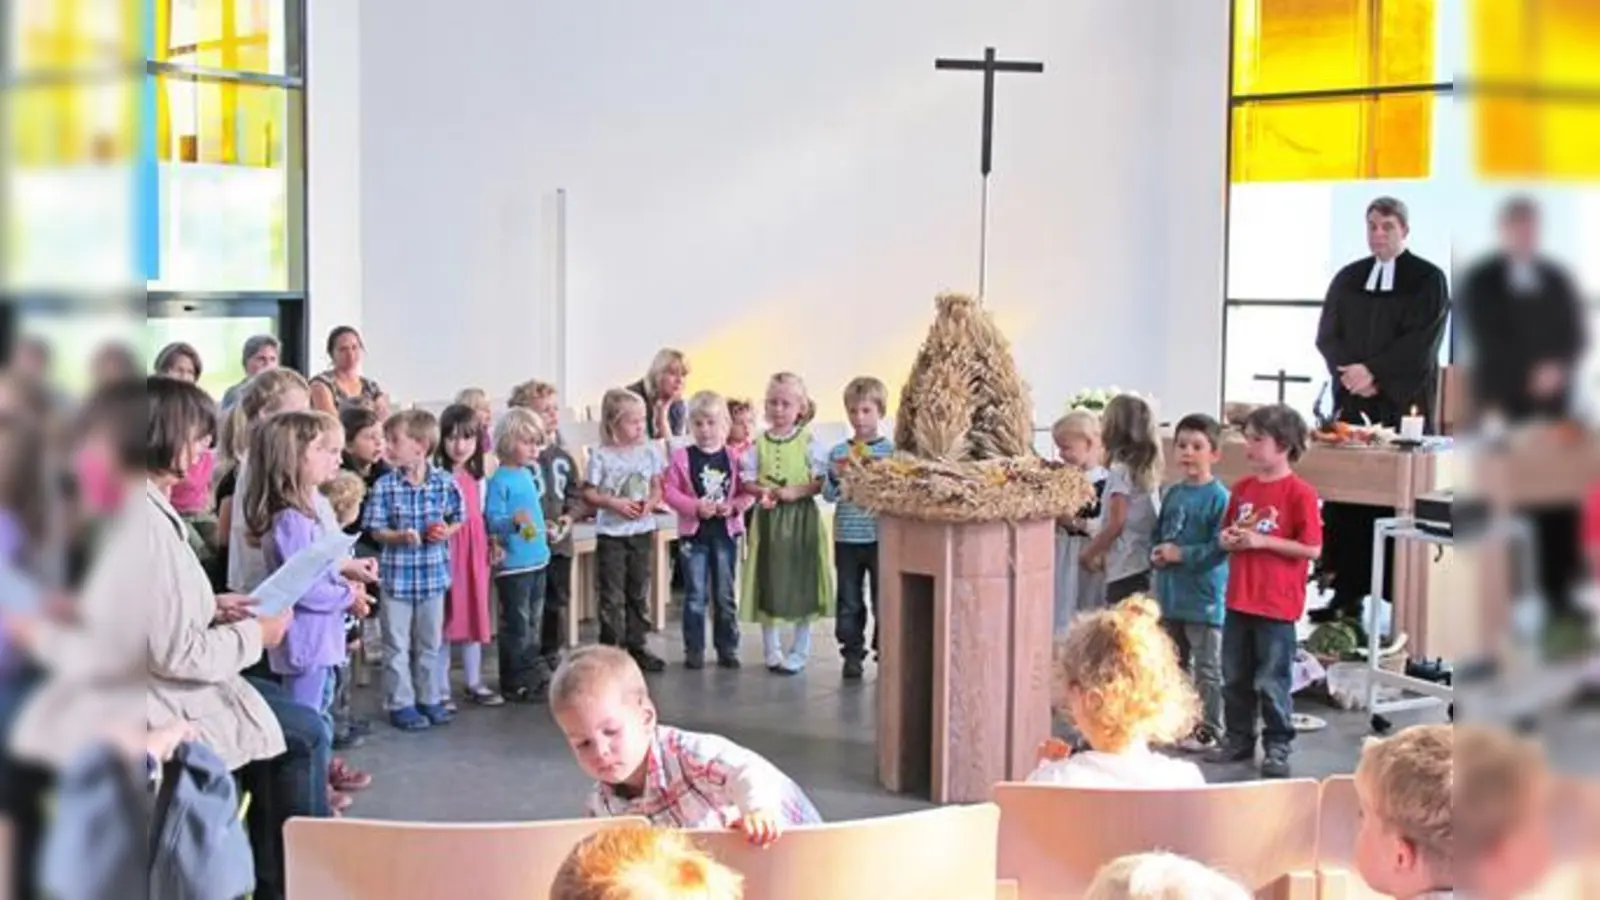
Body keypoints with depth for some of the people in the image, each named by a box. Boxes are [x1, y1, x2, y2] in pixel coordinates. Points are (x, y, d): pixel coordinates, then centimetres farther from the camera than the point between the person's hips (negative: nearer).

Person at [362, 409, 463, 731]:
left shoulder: (445, 483, -5)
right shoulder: (384, 486, -8)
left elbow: (457, 518, 8)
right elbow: (376, 530, -6)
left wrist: (447, 531, -12)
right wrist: (400, 536, -23)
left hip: (433, 574, 2)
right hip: (396, 574, -2)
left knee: (430, 642, 14)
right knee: (397, 644, 6)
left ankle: (429, 698, 27)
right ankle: (400, 703, 17)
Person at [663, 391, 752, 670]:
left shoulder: (734, 457, -1)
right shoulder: (681, 456, -5)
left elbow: (747, 493, 2)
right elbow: (669, 490, -7)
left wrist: (733, 506, -16)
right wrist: (696, 507, -17)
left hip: (726, 533, 2)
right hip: (693, 534, -1)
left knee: (725, 595, 10)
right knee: (695, 596, 4)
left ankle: (727, 648, 19)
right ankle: (694, 650, 11)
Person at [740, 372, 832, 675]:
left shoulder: (810, 442, -3)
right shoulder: (758, 444, 4)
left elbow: (823, 481, -5)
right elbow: (746, 482, 5)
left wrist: (798, 491, -18)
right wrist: (763, 492, -14)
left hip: (801, 517, -2)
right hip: (768, 518, 2)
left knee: (801, 584, 3)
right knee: (769, 583, 6)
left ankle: (799, 651, 16)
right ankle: (771, 650, 19)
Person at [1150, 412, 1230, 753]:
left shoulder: (1219, 497, -13)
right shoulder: (1173, 494, 8)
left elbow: (1220, 547, -19)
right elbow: (1159, 533, 16)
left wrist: (1181, 554, -19)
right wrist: (1156, 555, -3)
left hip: (1204, 596, -7)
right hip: (1171, 595, 7)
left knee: (1207, 669, 3)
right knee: (1174, 664, 17)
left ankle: (1209, 729, 12)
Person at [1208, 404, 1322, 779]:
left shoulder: (1299, 492, -12)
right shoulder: (1243, 487, 7)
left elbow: (1312, 549, -15)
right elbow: (1226, 533, 18)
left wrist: (1261, 541, -18)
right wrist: (1228, 538, -6)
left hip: (1277, 605, -6)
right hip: (1239, 599, 6)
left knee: (1272, 681, 3)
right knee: (1235, 677, 15)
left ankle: (1277, 746, 16)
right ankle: (1238, 738, 28)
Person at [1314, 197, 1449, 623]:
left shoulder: (1427, 280, 3)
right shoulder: (1347, 279, 16)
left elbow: (1421, 342, -7)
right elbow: (1327, 335, 9)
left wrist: (1373, 371, -13)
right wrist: (1353, 373, -8)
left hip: (1402, 404, -4)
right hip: (1352, 402, 4)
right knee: (1344, 502, -1)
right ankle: (1346, 595, 2)